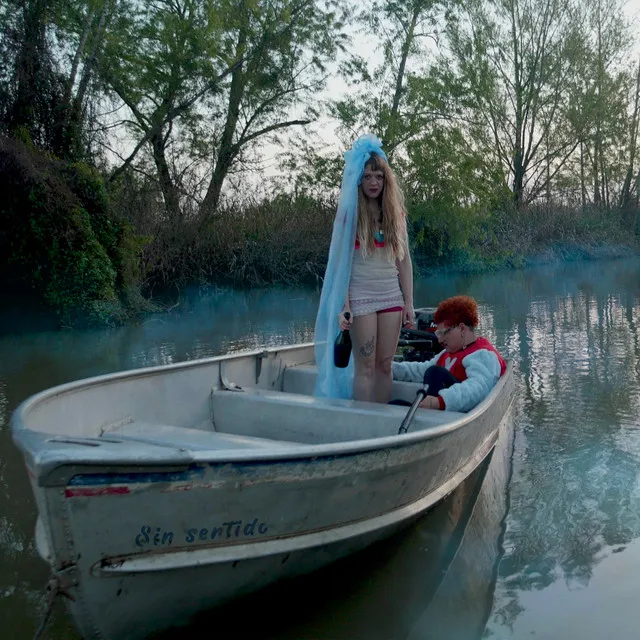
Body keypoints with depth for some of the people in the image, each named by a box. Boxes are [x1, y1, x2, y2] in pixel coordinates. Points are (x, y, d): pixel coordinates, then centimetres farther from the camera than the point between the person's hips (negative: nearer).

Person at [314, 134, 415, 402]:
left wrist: (409, 303, 6)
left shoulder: (396, 212, 9)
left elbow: (404, 261, 10)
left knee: (385, 364, 7)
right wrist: (344, 306, -13)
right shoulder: (350, 213, -3)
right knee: (365, 366, -2)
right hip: (361, 295, -4)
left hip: (391, 295, 4)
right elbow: (341, 261, -6)